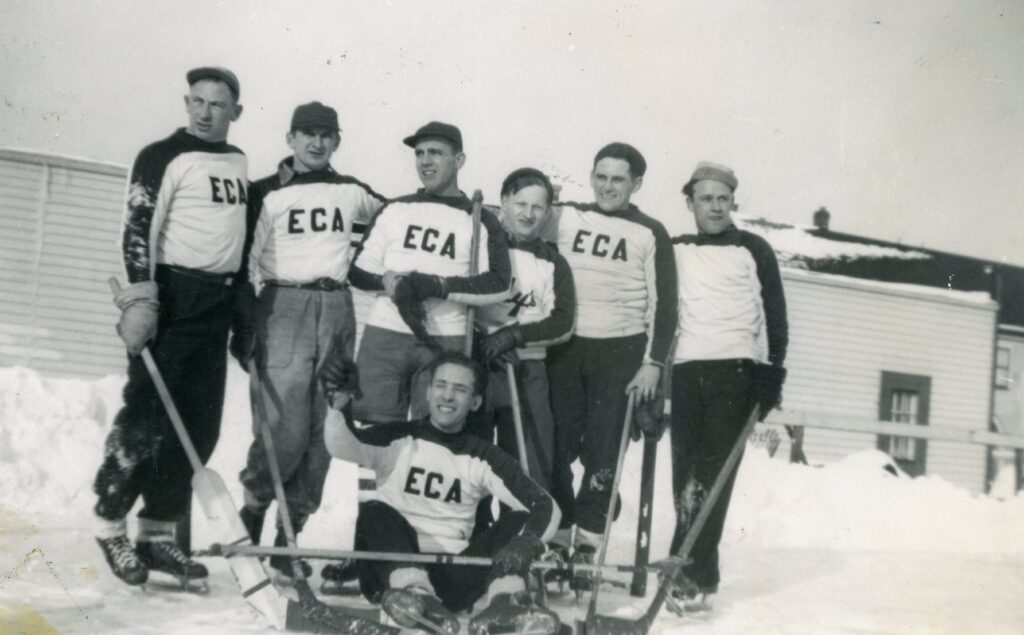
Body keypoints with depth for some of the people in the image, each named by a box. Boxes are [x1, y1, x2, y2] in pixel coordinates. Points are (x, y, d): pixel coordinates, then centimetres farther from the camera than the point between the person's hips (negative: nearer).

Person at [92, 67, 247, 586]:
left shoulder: (238, 161, 15)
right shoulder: (163, 157, -6)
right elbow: (138, 227, -14)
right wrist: (140, 295, -25)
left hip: (217, 304, 7)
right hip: (171, 298, -7)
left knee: (199, 427, 5)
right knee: (147, 416, -8)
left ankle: (157, 534, 12)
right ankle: (111, 525, 6)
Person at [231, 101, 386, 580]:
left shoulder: (351, 192, 15)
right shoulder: (267, 193, 4)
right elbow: (244, 261, 3)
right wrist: (243, 326, -4)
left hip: (337, 311, 4)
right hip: (283, 308, -4)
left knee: (322, 431, 1)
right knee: (284, 429, -13)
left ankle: (288, 535, 10)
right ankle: (252, 512, 11)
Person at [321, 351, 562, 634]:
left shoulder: (484, 458, 10)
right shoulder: (398, 439, 5)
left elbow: (544, 506, 1)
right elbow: (344, 447, -15)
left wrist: (528, 541, -22)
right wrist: (339, 402, -36)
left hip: (450, 578, 2)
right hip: (392, 575, -2)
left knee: (519, 519, -10)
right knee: (376, 511, -25)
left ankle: (505, 601, -35)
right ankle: (412, 591, -46)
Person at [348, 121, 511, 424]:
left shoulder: (479, 221, 6)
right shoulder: (394, 210, 14)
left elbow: (499, 285, -6)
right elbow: (359, 270, 10)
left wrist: (438, 286, -16)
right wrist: (387, 281, -12)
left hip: (445, 342, -2)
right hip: (384, 336, 2)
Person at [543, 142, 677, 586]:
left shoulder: (650, 234, 3)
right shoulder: (564, 219, 7)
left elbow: (663, 303, 1)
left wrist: (653, 362, -6)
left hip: (621, 351, -2)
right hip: (565, 346, 2)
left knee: (602, 450, -3)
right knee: (556, 443, 2)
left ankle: (589, 541, 3)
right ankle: (555, 532, 12)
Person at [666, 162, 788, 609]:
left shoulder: (753, 249, 7)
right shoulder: (675, 251, 15)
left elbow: (775, 314, 4)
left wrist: (772, 371, -6)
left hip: (735, 369, -3)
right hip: (686, 370, 3)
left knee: (712, 471, -10)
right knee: (685, 471, 0)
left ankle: (691, 571, -13)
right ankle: (699, 570, 8)